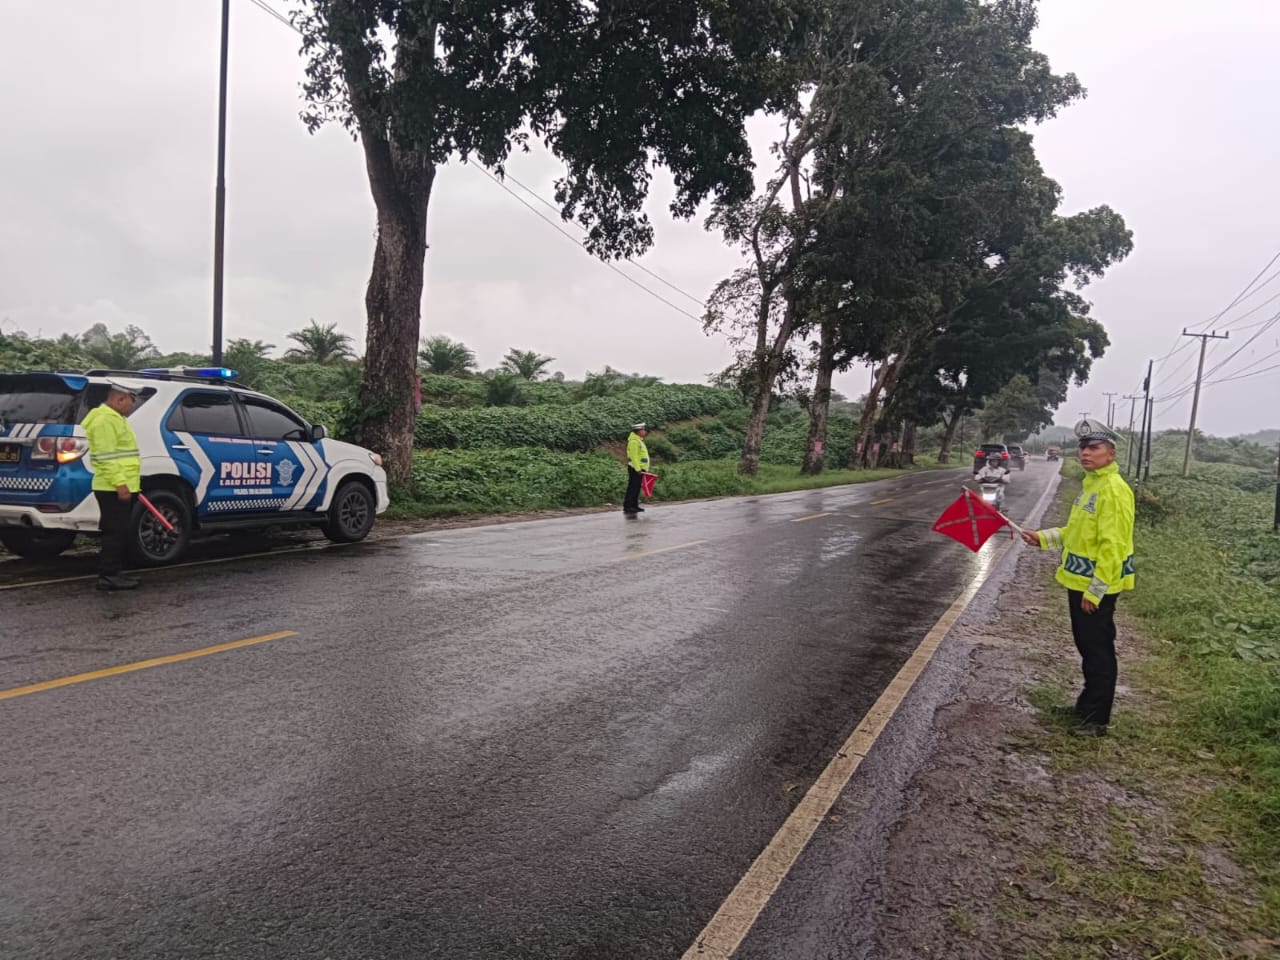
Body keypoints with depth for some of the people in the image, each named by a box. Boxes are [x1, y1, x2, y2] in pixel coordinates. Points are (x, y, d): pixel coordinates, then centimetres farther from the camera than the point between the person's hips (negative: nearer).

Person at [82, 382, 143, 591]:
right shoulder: (105, 420, -14)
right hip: (114, 489, -11)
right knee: (115, 532, -9)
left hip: (120, 488, 11)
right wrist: (120, 483, -25)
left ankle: (115, 572, 21)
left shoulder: (115, 418, 20)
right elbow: (106, 457, -22)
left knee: (119, 532, 14)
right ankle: (107, 576, -6)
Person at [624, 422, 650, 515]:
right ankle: (627, 507, -9)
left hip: (639, 469, 10)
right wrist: (638, 469, -24)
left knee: (637, 488, 14)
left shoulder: (639, 440, 18)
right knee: (632, 488, -9)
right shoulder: (634, 441, -15)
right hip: (635, 469, -10)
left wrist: (644, 469, 20)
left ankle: (634, 506, 21)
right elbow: (634, 457, -21)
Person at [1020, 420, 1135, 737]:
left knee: (1098, 651, 0)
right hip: (1079, 581, 10)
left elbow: (1111, 546, -24)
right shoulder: (1091, 484, 12)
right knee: (1087, 647, 19)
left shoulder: (1113, 490, -20)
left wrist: (1095, 590, -23)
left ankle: (1097, 719, 11)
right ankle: (1087, 705, 32)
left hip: (1097, 587, -10)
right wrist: (1044, 538, 10)